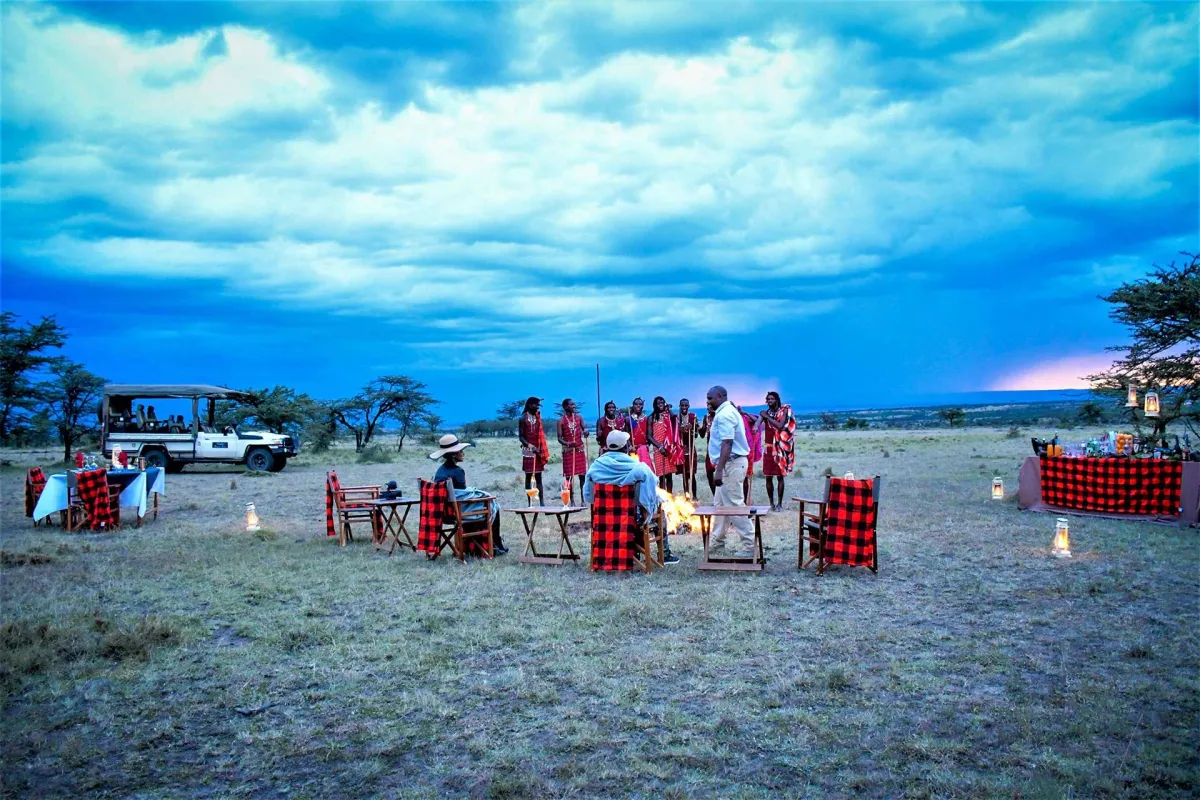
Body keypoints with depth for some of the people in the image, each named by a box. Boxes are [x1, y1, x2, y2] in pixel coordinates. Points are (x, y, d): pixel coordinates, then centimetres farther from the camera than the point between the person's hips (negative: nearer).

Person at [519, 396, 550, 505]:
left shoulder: (538, 417, 9)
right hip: (528, 451, -5)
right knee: (529, 476, 1)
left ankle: (542, 502, 3)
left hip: (538, 451, 5)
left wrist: (543, 451, 2)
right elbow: (520, 436, -8)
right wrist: (529, 445, -23)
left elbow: (541, 434, 10)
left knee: (538, 477, 4)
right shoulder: (524, 418, -6)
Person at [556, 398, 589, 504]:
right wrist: (567, 443, -25)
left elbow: (585, 428, 0)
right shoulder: (561, 420, -3)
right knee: (569, 475, -1)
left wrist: (585, 431, -25)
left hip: (580, 449, 3)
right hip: (568, 451, -3)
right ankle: (572, 501, 3)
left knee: (582, 474, 2)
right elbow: (559, 438, -6)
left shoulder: (579, 417, 6)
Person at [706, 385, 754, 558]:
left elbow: (727, 443, -26)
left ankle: (750, 545, -6)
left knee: (734, 505, -9)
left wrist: (719, 470, -30)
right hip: (731, 463, 11)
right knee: (720, 503, 17)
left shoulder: (724, 414, -16)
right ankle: (717, 540, 27)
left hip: (731, 464, -11)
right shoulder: (728, 411, 17)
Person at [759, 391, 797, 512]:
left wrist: (767, 416, -12)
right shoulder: (765, 412, 9)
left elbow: (780, 426, -17)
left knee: (780, 476, -1)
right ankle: (771, 503, 8)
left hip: (780, 448, -4)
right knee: (768, 477, 2)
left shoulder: (784, 411, -3)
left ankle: (780, 503, 2)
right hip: (768, 448, 4)